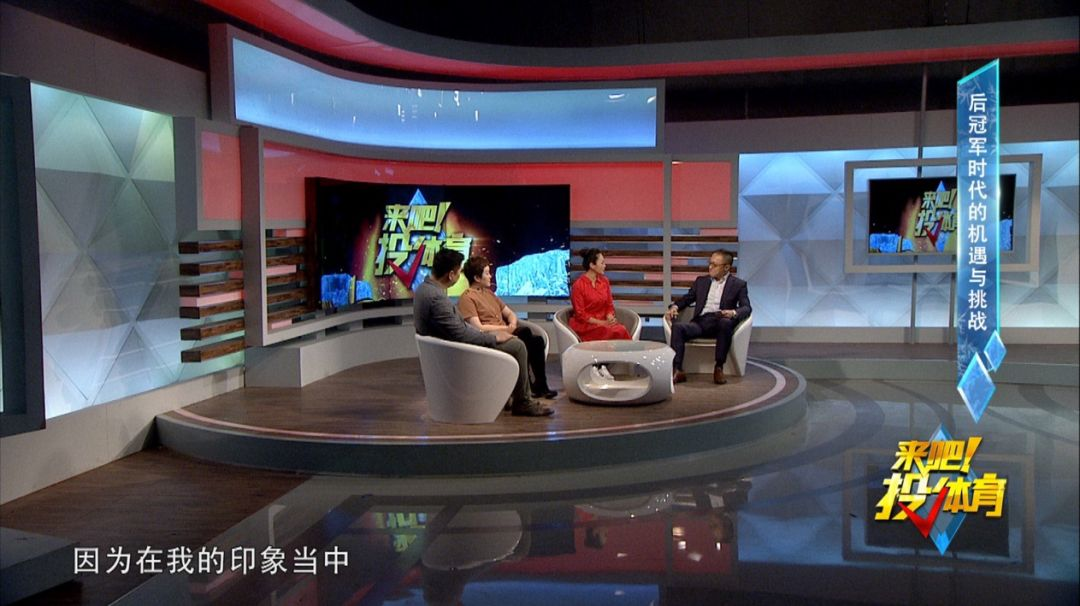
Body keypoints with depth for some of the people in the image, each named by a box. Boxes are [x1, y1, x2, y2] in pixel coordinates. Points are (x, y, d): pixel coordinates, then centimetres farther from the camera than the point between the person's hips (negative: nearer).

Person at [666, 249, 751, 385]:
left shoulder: (738, 284, 12)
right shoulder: (701, 281, 24)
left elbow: (746, 307, 1)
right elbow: (687, 298, 24)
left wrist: (733, 312, -23)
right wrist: (675, 306, 1)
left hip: (719, 323, -3)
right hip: (700, 322, 3)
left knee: (726, 322, -39)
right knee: (677, 327, -28)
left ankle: (719, 369, -29)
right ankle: (677, 371, -34)